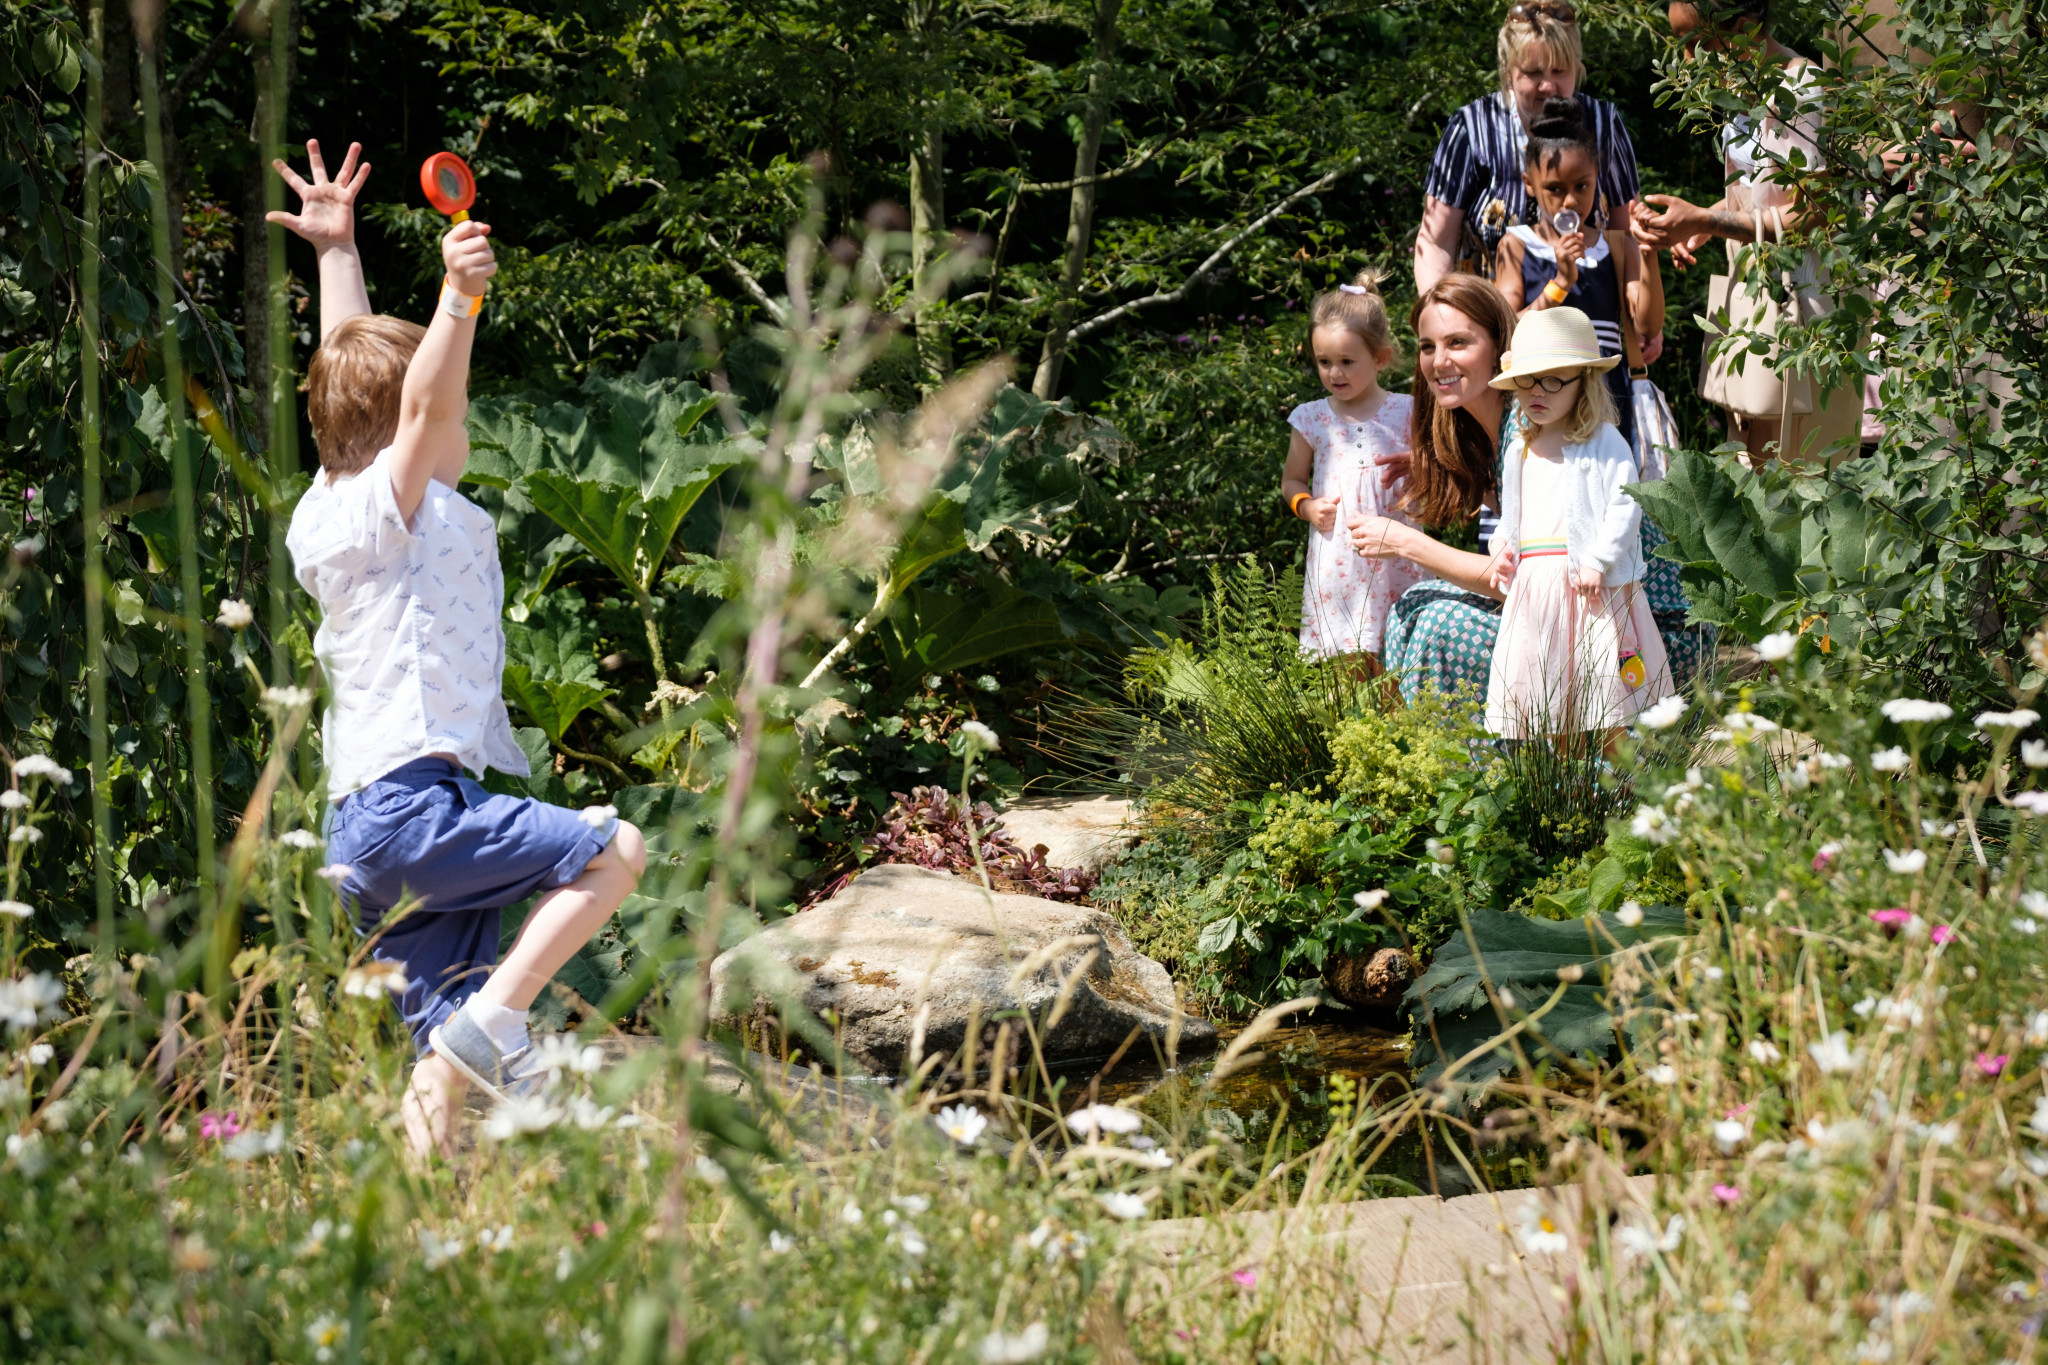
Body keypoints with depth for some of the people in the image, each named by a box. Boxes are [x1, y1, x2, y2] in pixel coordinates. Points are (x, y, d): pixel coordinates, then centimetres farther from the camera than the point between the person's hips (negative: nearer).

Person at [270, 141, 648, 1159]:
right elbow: (423, 407, -25)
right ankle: (491, 1022, -16)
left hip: (362, 828, 9)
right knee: (615, 850, -9)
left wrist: (337, 250, 36)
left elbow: (351, 372, 30)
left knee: (450, 1063, 5)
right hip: (408, 807, -9)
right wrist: (459, 298, -37)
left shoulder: (328, 511, 18)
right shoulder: (387, 511, -6)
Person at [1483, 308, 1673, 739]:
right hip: (1533, 587, 6)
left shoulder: (1604, 443, -4)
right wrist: (1502, 550, 9)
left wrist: (1597, 561, -19)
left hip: (1591, 586, -6)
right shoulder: (1520, 452, 17)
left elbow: (1625, 505, -13)